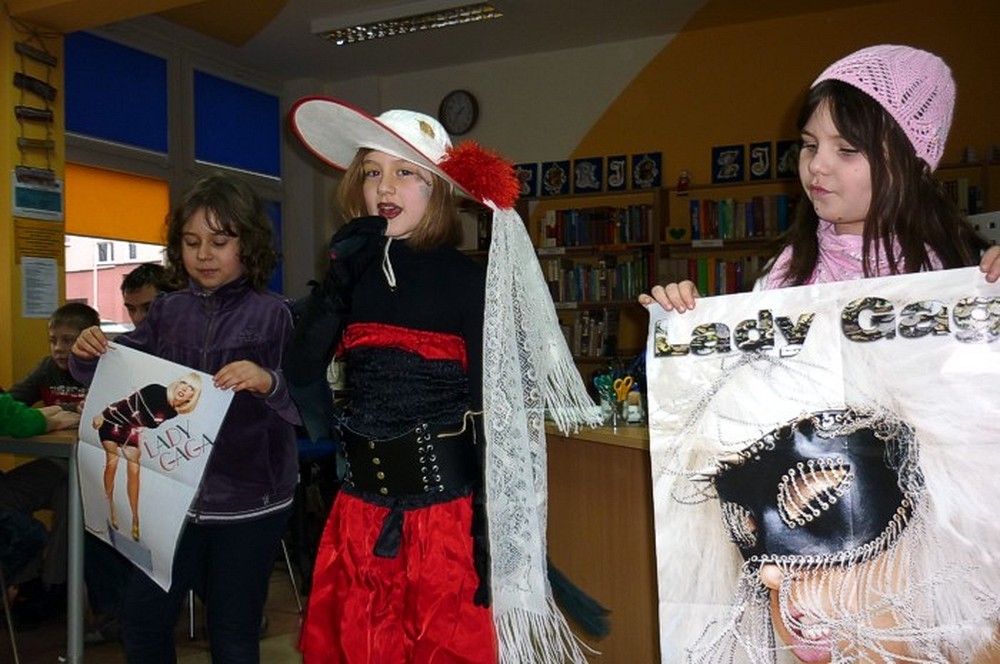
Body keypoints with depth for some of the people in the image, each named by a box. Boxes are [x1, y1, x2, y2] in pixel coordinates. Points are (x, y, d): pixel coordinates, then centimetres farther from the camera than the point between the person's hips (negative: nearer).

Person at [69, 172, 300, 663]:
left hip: (248, 502, -4)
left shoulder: (272, 314, -11)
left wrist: (268, 383, -39)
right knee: (141, 623, 14)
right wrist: (89, 354, -10)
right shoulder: (168, 311, 4)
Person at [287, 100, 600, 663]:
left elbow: (493, 412, -10)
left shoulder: (469, 280, -9)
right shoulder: (357, 276, 5)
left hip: (446, 507, -4)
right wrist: (340, 275, -13)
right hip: (363, 510, 5)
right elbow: (301, 372, -6)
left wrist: (488, 536, -12)